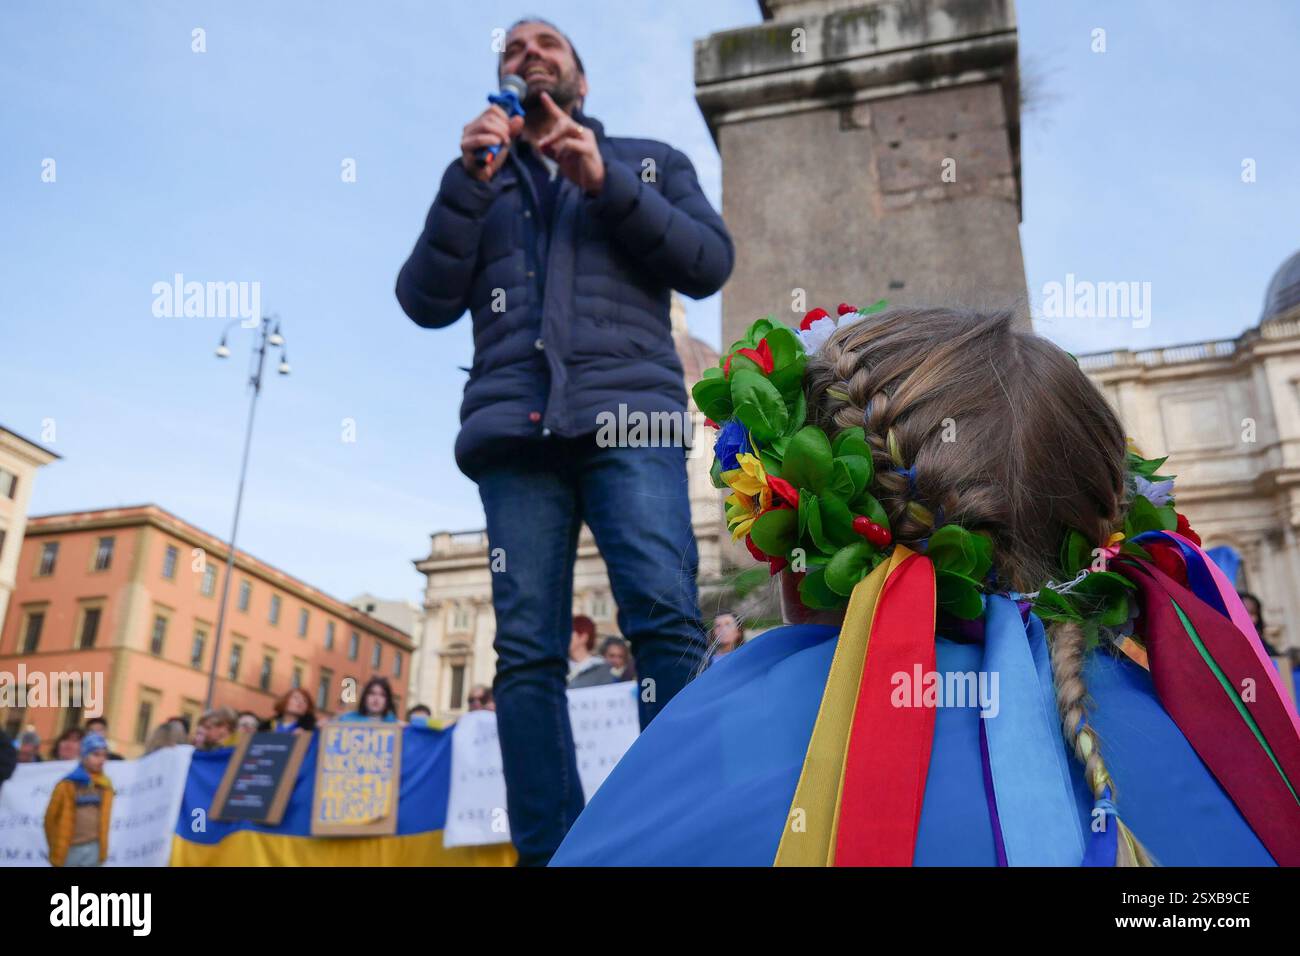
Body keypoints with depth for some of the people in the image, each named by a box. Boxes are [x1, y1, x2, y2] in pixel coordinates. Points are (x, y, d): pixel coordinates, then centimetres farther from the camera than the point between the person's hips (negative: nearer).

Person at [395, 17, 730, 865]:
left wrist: (607, 185, -2)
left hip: (629, 414, -1)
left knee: (665, 615, -19)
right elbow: (425, 303, 12)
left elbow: (710, 264, 7)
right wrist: (469, 180, 2)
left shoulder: (649, 161, 24)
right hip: (516, 424, 2)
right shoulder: (481, 183, 26)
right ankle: (548, 851, -4)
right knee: (527, 648, -7)